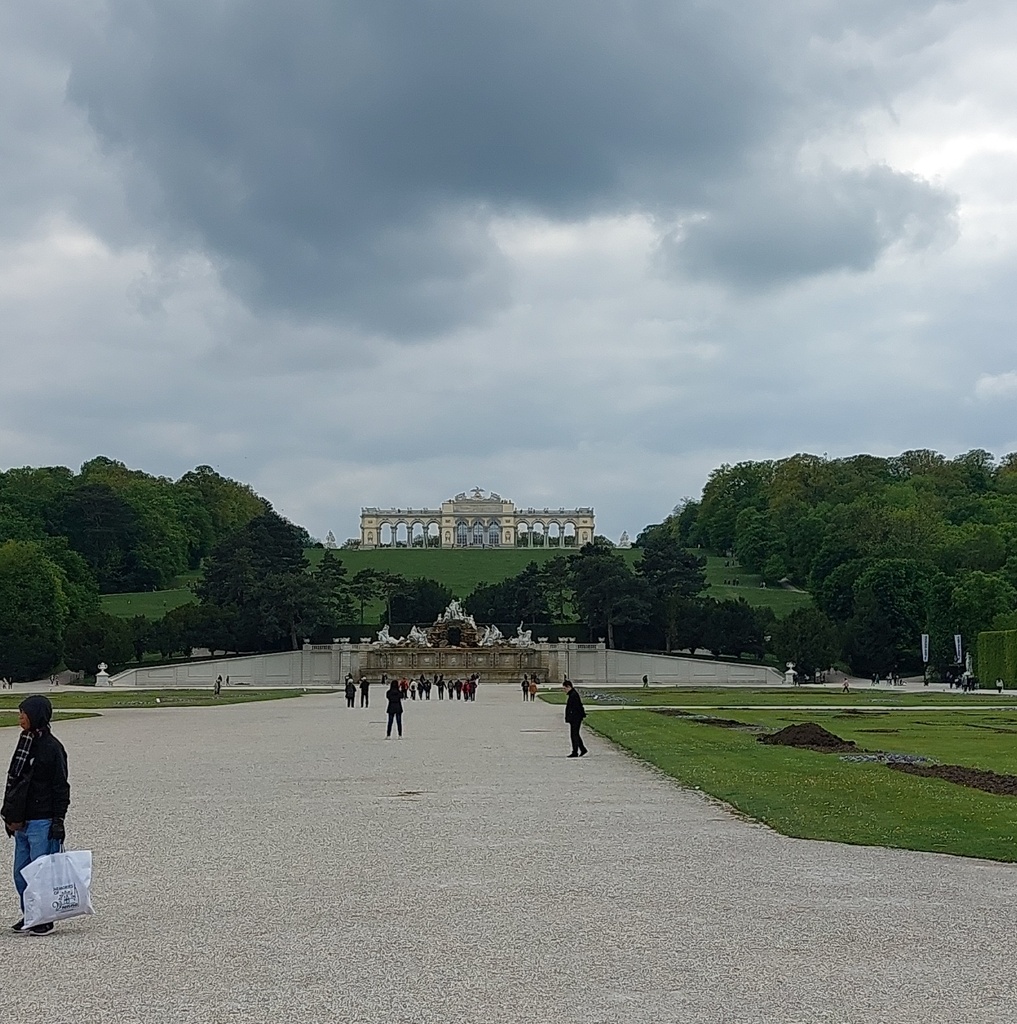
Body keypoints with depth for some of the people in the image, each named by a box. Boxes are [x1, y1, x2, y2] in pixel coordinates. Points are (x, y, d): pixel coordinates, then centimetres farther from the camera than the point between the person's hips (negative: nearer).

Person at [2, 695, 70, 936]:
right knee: (21, 874, 11)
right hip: (21, 822, 8)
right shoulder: (24, 743, 12)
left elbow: (61, 787, -11)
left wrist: (58, 821, -13)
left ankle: (44, 920, 8)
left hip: (42, 823, -8)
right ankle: (29, 916, 23)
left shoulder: (51, 747, -11)